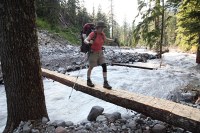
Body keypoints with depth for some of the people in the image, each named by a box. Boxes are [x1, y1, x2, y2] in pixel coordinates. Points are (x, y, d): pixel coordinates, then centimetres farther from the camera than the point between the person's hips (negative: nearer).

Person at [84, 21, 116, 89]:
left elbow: (106, 40, 20)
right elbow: (85, 40, -31)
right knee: (91, 67, 9)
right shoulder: (92, 34, -18)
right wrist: (89, 43, -53)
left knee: (104, 66, -7)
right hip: (93, 53, -5)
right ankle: (88, 80, 31)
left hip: (100, 52, 6)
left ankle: (105, 83, -3)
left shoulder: (102, 34, 1)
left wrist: (114, 40, 6)